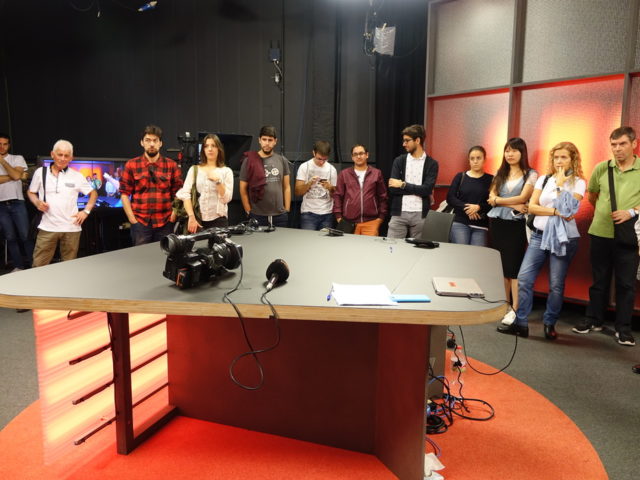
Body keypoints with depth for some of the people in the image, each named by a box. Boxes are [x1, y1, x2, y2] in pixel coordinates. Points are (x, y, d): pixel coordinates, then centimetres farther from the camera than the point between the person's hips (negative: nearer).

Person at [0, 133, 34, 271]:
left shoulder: (18, 159, 5)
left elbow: (16, 175, -12)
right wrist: (12, 176, -10)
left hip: (17, 203, -2)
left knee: (25, 236, -3)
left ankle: (32, 265, 3)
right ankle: (19, 266, 11)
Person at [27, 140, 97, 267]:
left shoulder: (77, 176, 2)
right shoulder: (40, 172, 4)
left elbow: (93, 193, 11)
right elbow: (31, 192, 16)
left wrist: (86, 211, 0)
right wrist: (37, 203, -5)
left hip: (71, 228, 0)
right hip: (47, 228, 0)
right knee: (38, 266, 1)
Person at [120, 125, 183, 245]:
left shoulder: (171, 165, 5)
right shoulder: (131, 165, 4)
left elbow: (178, 193, 6)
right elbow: (124, 194, 3)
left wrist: (174, 214, -4)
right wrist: (132, 219, -4)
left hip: (165, 223, 1)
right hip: (140, 223, 0)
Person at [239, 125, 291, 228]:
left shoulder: (282, 160, 7)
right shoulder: (249, 161, -1)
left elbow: (286, 187, 10)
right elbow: (243, 189, 2)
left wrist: (287, 210, 4)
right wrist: (249, 212, -2)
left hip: (280, 216, 2)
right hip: (257, 216, -2)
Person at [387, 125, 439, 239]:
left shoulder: (432, 164, 2)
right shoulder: (399, 161, 6)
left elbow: (427, 189, -11)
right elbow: (392, 189, -5)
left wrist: (403, 185, -8)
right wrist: (417, 190, -8)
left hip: (420, 215, -1)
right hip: (399, 214, 1)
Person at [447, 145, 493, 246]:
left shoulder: (490, 179, 6)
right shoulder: (460, 177, 9)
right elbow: (450, 198, 1)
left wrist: (478, 207, -16)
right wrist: (465, 207, -11)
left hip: (481, 226, 0)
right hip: (460, 223, 0)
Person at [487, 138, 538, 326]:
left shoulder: (530, 174, 0)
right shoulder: (500, 173, 12)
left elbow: (522, 198, -11)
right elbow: (491, 197, 0)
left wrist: (498, 200, -5)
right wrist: (513, 205, -12)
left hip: (516, 224, -4)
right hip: (497, 222, 4)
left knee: (514, 266, -5)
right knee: (501, 265, 8)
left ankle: (515, 309, 0)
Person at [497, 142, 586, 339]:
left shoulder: (578, 183, 0)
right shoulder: (544, 179, 10)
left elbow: (568, 212, -13)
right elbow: (531, 207, 1)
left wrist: (560, 185, -9)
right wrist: (555, 211, -12)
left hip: (563, 238, -3)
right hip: (539, 235, 3)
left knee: (556, 284, 2)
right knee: (524, 278, -5)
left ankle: (549, 324, 18)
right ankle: (521, 323, 2)